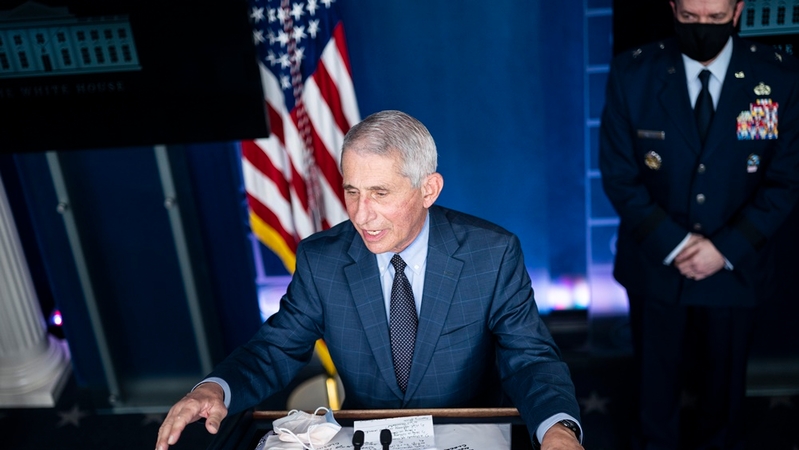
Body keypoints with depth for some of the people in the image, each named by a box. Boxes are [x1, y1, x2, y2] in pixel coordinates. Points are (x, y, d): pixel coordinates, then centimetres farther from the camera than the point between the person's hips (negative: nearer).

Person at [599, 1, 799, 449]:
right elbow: (619, 176, -10)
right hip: (654, 264, 0)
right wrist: (672, 244, -16)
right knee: (655, 385, 16)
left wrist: (726, 248, -15)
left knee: (724, 389, 20)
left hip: (735, 268, 1)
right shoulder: (633, 73, -11)